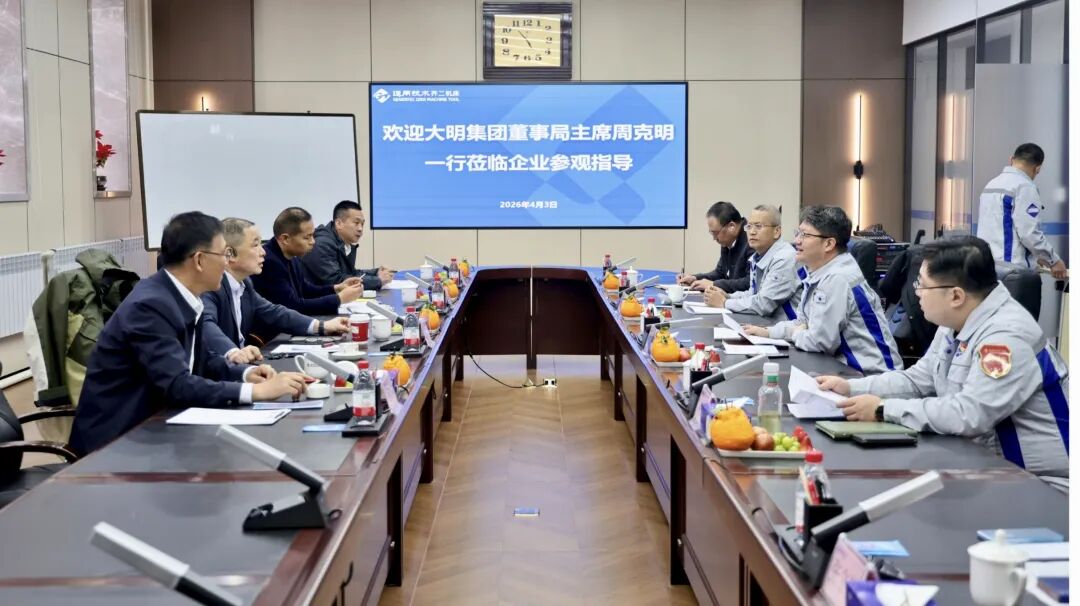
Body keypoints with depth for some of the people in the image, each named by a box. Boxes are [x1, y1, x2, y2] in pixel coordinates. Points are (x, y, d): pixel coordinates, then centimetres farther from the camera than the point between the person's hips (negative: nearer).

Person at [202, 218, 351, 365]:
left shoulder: (243, 282, 9)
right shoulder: (210, 285, -17)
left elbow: (272, 312, 17)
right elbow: (206, 325, -33)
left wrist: (321, 326, 7)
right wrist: (233, 352, -51)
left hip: (240, 364, 8)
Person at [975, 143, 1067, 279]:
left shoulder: (991, 184, 16)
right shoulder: (1024, 186, -9)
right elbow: (1029, 232, -14)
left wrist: (1034, 256, 26)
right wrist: (1053, 260, -2)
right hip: (1010, 267, -8)